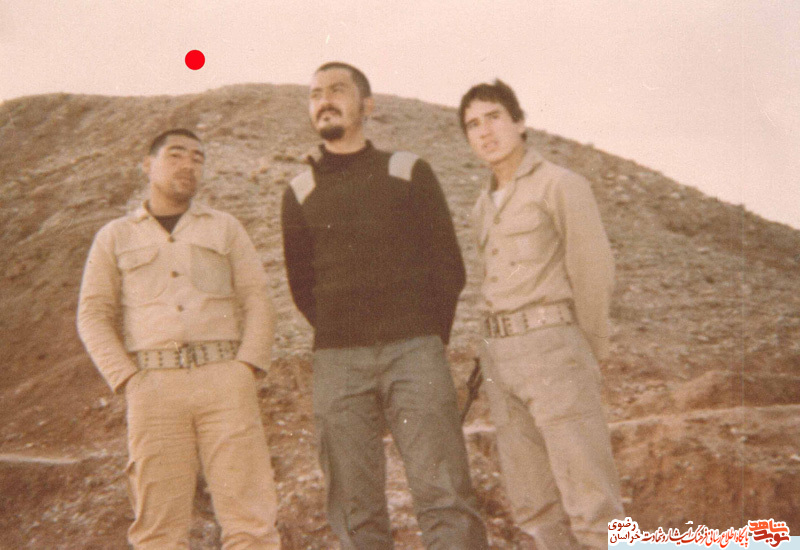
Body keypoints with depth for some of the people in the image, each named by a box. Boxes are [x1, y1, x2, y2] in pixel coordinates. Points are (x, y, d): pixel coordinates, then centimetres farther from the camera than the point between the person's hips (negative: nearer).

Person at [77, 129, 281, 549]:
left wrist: (246, 368, -4)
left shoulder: (225, 228, 17)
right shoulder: (114, 237, 15)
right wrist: (128, 380, -4)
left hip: (223, 379, 0)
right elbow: (94, 315, 10)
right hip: (153, 387, 0)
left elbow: (257, 301, 11)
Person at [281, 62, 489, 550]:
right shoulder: (301, 193, 12)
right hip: (337, 362, 2)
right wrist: (345, 344, 10)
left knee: (446, 497, -7)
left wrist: (427, 343, 9)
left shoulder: (410, 172, 8)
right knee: (355, 511, 2)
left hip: (414, 350, -1)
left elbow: (449, 267, 9)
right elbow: (302, 285, 16)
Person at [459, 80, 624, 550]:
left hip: (554, 347, -7)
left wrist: (588, 354, 0)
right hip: (500, 354, 7)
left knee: (590, 503, -11)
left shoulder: (561, 185, -2)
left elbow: (594, 273, -4)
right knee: (534, 506, 8)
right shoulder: (485, 205, 19)